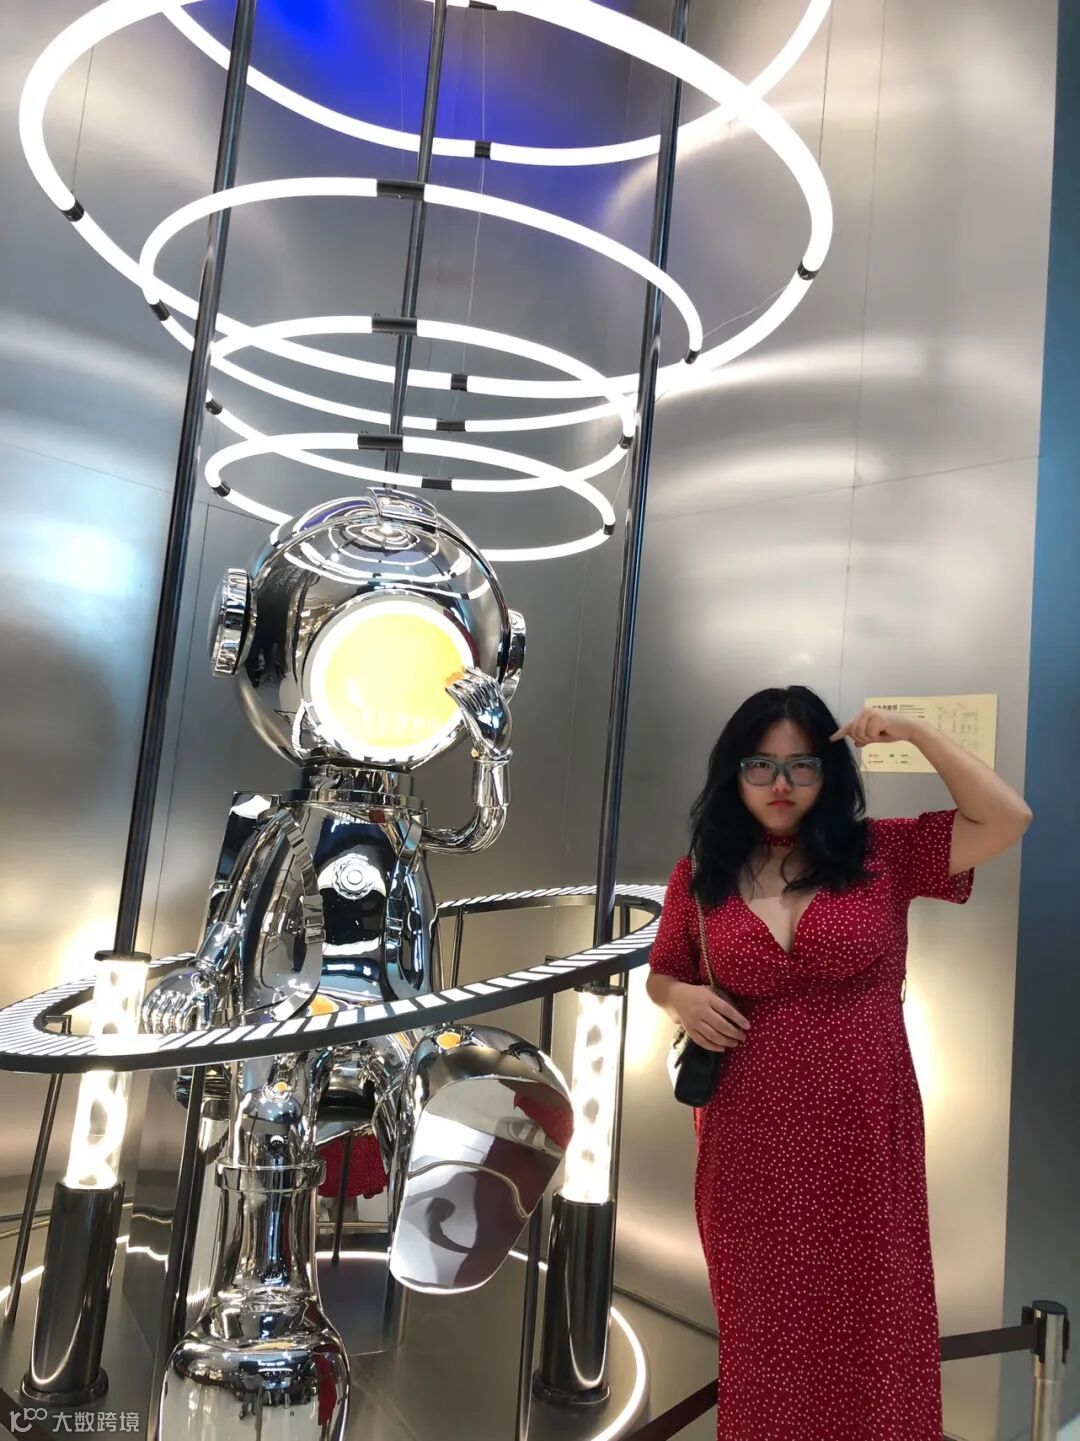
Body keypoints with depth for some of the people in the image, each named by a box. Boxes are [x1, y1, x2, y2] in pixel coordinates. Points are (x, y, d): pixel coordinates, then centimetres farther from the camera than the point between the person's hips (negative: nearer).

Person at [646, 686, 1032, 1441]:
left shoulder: (882, 854, -3)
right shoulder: (698, 878, -1)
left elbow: (1007, 819, -10)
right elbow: (663, 974, 12)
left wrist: (915, 731, -14)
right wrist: (682, 999, -11)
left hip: (863, 1136, 0)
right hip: (751, 1140, 1)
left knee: (871, 1322, 14)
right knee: (763, 1326, 18)